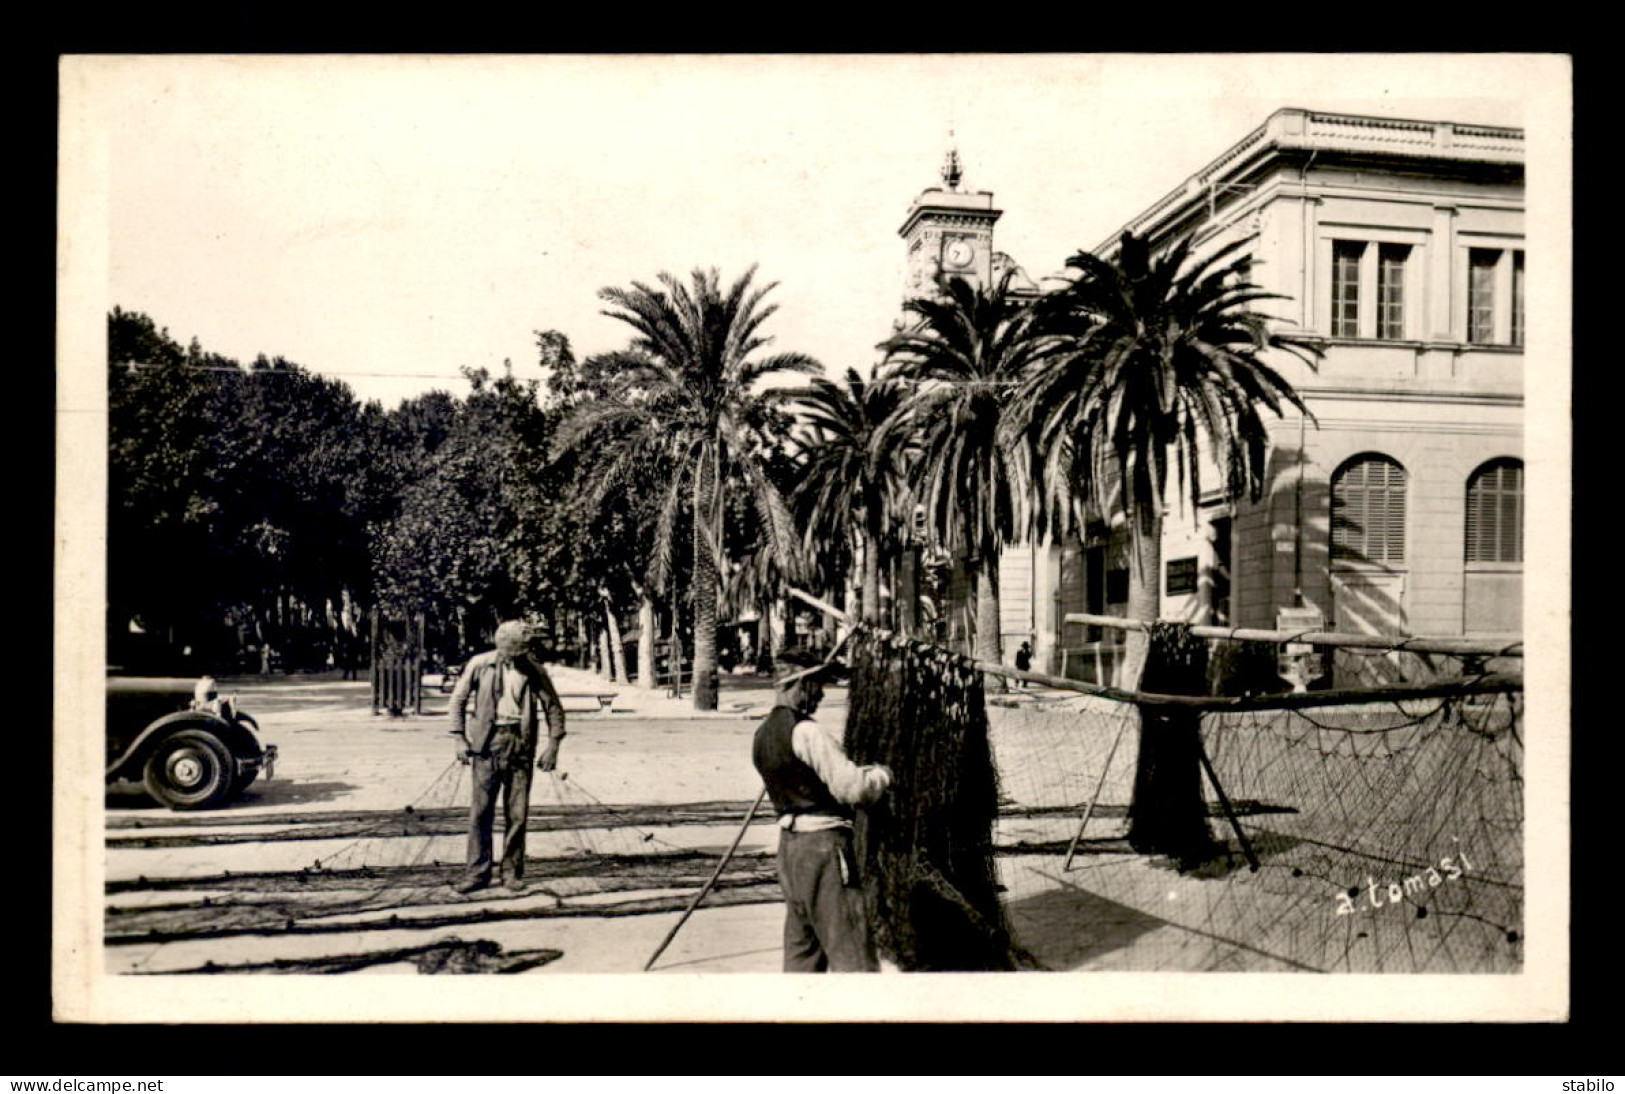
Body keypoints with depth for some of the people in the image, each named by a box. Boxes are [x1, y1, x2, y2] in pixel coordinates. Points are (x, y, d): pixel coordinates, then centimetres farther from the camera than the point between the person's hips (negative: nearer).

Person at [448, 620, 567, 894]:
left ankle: (512, 872, 14)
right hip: (488, 742, -1)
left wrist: (553, 745, 1)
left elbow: (554, 707, 8)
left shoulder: (534, 670, 2)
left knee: (517, 812, 3)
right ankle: (477, 872, 8)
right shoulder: (479, 664, -1)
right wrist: (459, 738, 1)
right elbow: (458, 700, 8)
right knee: (481, 810, -1)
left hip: (521, 743, 1)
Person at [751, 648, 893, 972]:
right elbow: (850, 787, -19)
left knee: (801, 943, 16)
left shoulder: (762, 734, 11)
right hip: (823, 842, -9)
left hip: (789, 840, 9)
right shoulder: (806, 732, -17)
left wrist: (863, 774, 18)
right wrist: (880, 775, 1)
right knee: (849, 946, -4)